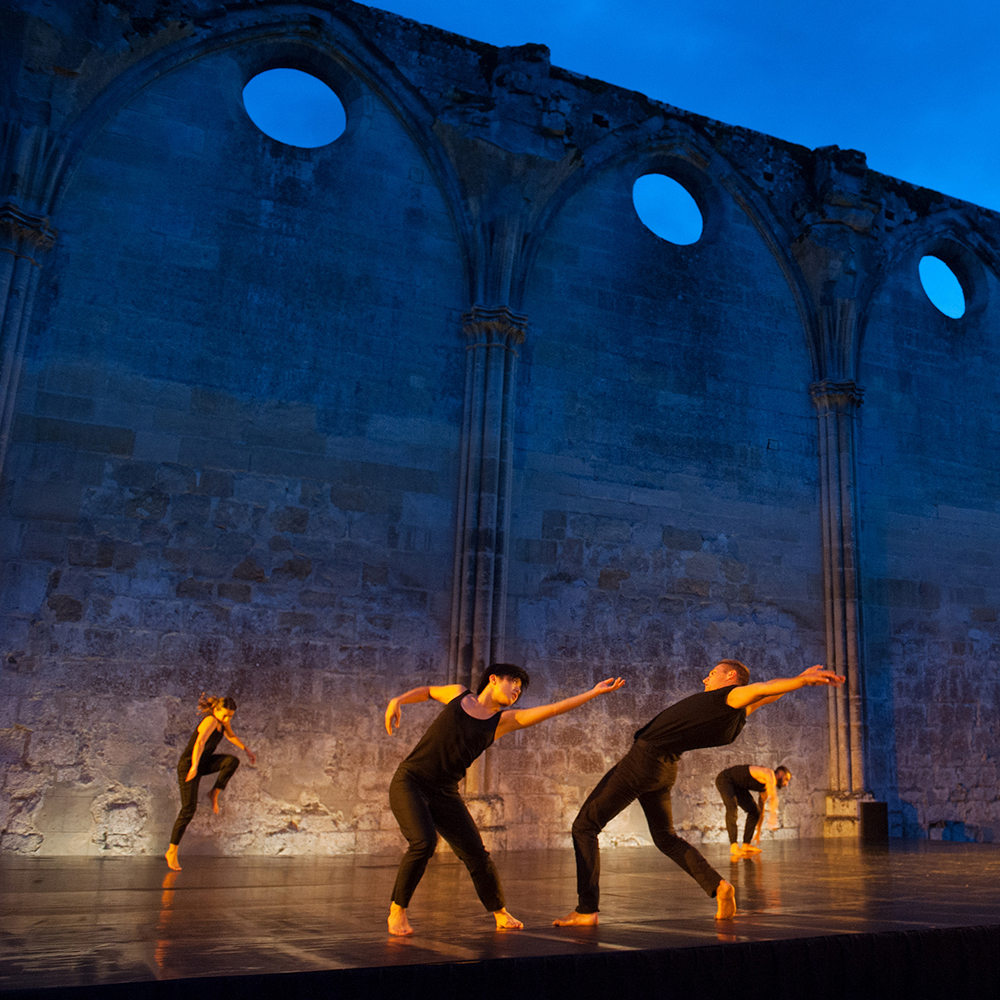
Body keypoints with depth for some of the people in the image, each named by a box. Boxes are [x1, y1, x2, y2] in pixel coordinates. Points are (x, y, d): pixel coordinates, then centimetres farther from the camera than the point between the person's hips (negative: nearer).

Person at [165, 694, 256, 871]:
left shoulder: (222, 720, 1)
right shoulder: (210, 720, -26)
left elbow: (231, 736, 20)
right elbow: (199, 743, -41)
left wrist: (247, 750, 17)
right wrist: (194, 767, -52)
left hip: (203, 762, 7)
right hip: (188, 765, -7)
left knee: (232, 761, -20)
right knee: (189, 808, -10)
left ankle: (214, 793, -2)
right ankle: (172, 852, -1)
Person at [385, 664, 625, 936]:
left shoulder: (505, 720, 4)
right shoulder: (458, 693, 4)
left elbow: (552, 709, -3)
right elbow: (427, 691, 23)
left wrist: (595, 692, -8)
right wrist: (397, 700, 5)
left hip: (444, 793, 3)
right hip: (409, 782, -3)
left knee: (476, 853, -2)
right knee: (424, 842, -24)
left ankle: (501, 914, 22)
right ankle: (397, 911, -5)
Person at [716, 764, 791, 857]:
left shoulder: (766, 787, 9)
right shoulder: (769, 774, -20)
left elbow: (762, 810, 17)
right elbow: (773, 797, -34)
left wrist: (758, 831, 21)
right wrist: (773, 818, -37)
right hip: (724, 779, -10)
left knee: (754, 811, 3)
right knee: (732, 808, -29)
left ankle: (746, 845, 4)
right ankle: (734, 846, -29)